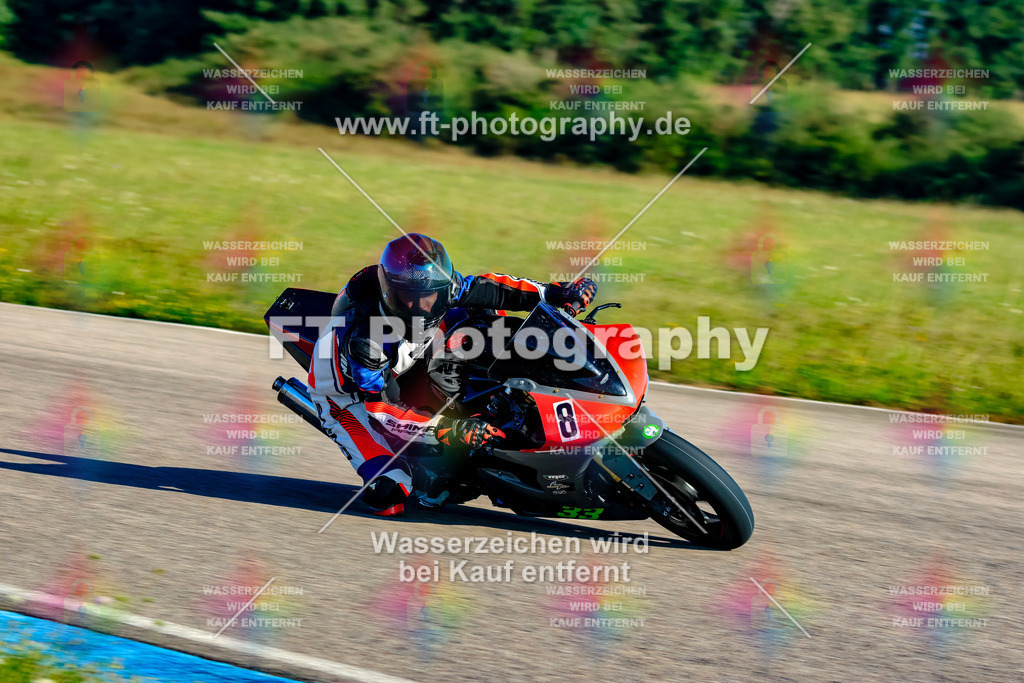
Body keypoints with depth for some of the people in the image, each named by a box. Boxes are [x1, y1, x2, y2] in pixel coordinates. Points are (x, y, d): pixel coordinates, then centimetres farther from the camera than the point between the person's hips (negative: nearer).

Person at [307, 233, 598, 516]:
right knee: (389, 490, -23)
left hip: (399, 368, 6)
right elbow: (380, 409, -36)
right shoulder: (360, 335, -40)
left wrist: (556, 292, -18)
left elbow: (487, 288, -10)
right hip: (347, 394, -6)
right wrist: (449, 430, -44)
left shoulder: (440, 287, -25)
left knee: (478, 311, -4)